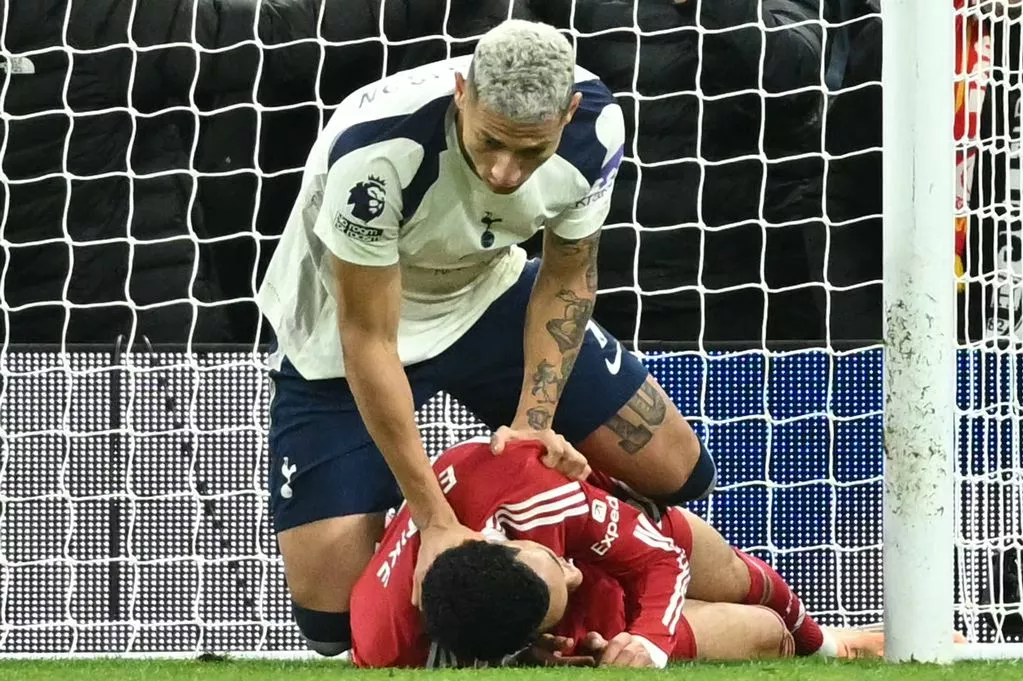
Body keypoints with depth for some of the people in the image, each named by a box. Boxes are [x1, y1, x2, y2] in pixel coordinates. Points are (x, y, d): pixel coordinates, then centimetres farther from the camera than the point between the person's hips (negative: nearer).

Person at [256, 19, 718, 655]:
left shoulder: (594, 126, -24)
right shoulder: (375, 149, -39)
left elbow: (566, 277, -6)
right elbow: (368, 340, -31)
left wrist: (533, 422, -17)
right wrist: (436, 521, -31)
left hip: (488, 295, 4)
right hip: (341, 329, -4)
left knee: (677, 472, -1)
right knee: (332, 615, -15)